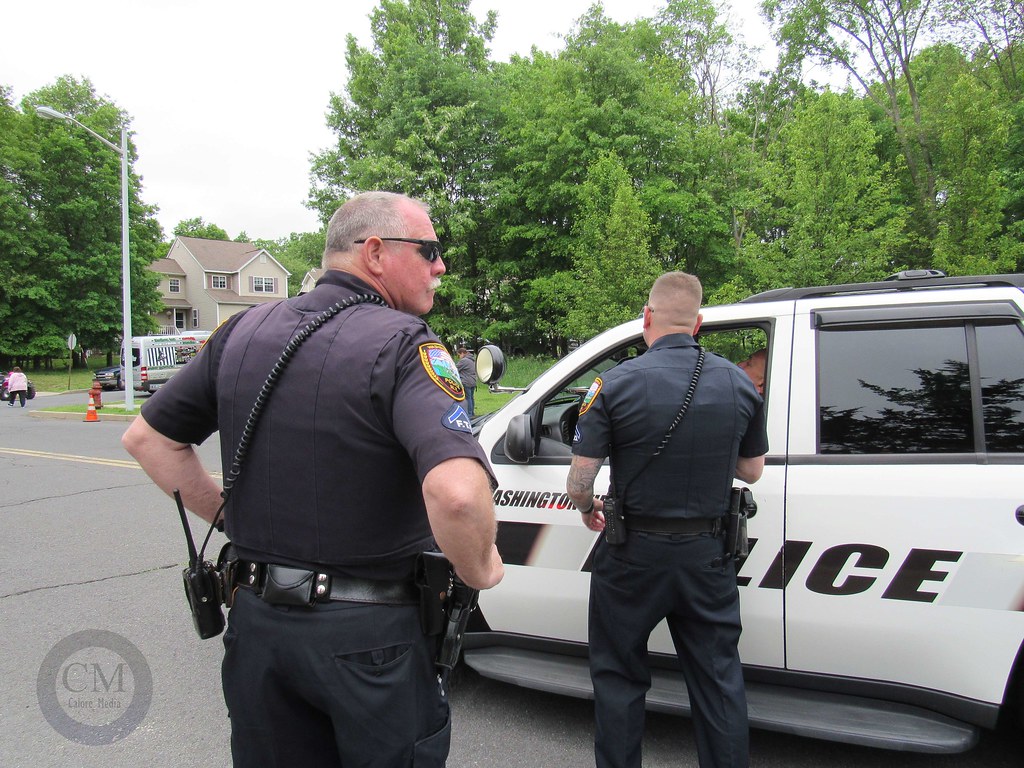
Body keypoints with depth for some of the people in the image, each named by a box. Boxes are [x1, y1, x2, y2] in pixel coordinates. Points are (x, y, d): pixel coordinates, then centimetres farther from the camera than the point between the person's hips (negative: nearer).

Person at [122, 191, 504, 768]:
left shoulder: (245, 330, 2)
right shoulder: (402, 343, -19)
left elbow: (148, 437, 12)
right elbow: (457, 493, -35)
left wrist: (232, 517, 12)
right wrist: (480, 569, -16)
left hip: (257, 619, 6)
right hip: (372, 635, -5)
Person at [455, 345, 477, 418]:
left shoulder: (463, 360, -13)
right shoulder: (472, 360, 17)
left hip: (466, 383, -9)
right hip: (473, 382, 9)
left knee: (468, 398, -5)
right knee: (471, 398, 14)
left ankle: (469, 414, -4)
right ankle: (472, 413, 21)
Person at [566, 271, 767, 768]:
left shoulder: (616, 383, -15)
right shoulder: (738, 383, -3)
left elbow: (578, 484, -14)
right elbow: (751, 471, 8)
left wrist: (588, 509, 7)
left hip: (634, 556, -3)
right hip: (708, 555, 3)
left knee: (619, 679, 16)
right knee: (718, 676, 18)